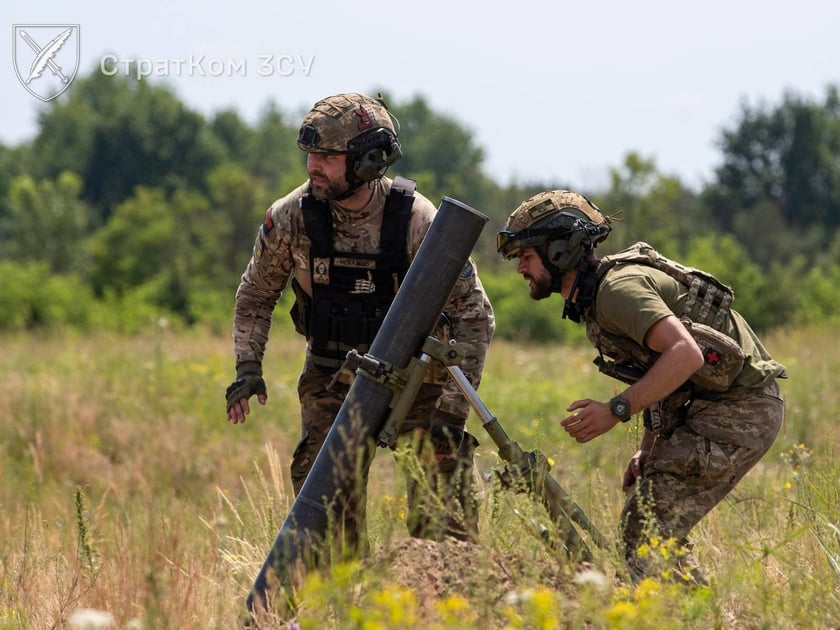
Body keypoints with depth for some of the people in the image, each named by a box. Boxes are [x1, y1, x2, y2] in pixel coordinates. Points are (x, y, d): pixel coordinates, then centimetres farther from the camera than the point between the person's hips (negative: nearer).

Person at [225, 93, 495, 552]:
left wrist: (454, 408, -23)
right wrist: (248, 367, -8)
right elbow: (257, 294, 5)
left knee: (440, 520, -6)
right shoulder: (293, 216, -13)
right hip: (332, 381, 3)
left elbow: (475, 316, -18)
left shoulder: (417, 222, -22)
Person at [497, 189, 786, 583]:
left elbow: (685, 354, -31)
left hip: (739, 411, -10)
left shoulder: (618, 287, -19)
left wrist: (616, 411, -28)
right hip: (710, 406, 10)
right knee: (660, 526, 12)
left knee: (646, 523, -13)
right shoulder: (591, 299, 14)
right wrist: (648, 451, 14)